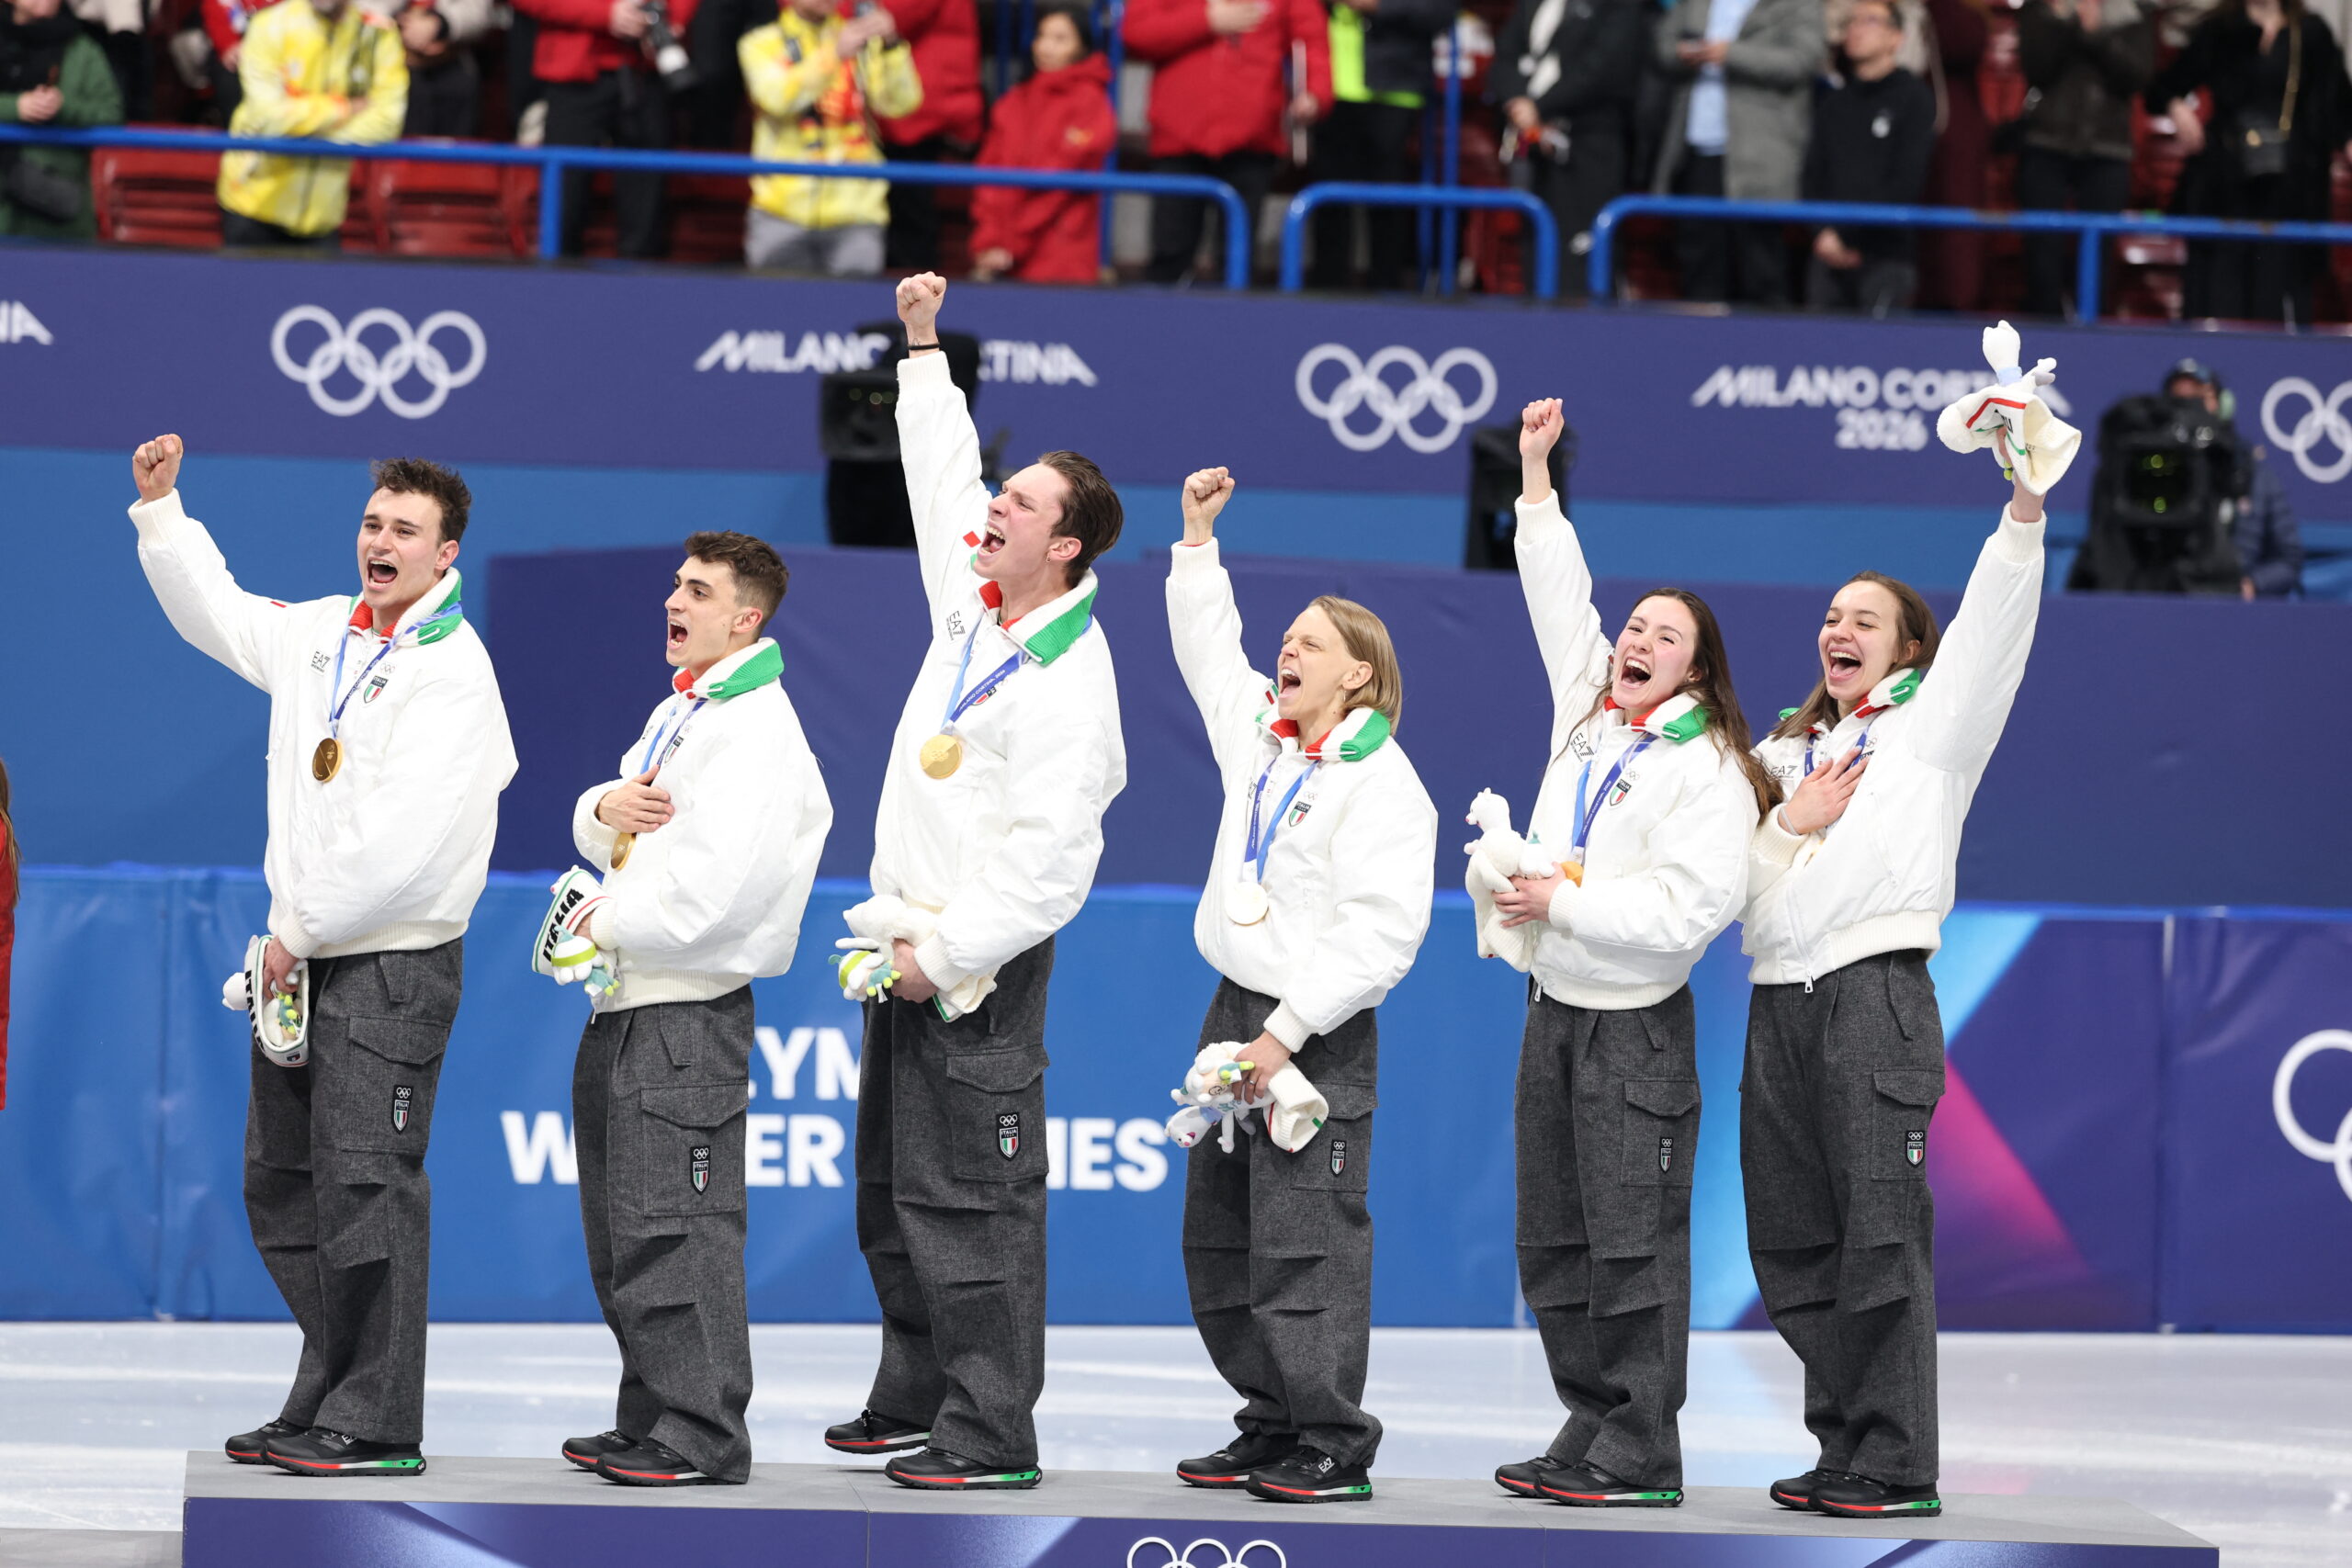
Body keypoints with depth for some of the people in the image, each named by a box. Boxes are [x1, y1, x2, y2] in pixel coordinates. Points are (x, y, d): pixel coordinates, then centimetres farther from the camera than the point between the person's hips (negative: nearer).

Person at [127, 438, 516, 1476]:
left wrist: (303, 931, -15)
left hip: (393, 964, -9)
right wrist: (160, 506, 24)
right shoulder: (322, 635, 13)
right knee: (279, 1183, 11)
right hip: (303, 957, 9)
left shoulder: (453, 671, -13)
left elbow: (404, 839, -21)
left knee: (365, 1182, -11)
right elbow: (211, 610, 33)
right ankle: (326, 1403, 18)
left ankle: (375, 1427, -9)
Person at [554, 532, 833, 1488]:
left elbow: (711, 887, -23)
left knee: (673, 1232, -9)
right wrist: (605, 807, -4)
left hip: (688, 1016, -10)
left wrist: (608, 923, -10)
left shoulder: (759, 731, -14)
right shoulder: (676, 713, 18)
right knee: (619, 1237, 14)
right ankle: (648, 1422, 22)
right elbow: (602, 837, 20)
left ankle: (700, 1438, -5)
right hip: (623, 1009, 10)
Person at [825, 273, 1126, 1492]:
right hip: (911, 945, 9)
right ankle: (914, 1394, 24)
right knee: (890, 1194, 15)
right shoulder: (973, 609, 9)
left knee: (967, 1202, -9)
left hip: (982, 968, -9)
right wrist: (924, 349, 27)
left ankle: (990, 1431, -7)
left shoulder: (1070, 682, -16)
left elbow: (1046, 853, -22)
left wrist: (948, 954, -21)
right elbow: (943, 480, 25)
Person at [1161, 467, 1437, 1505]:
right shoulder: (1261, 738, 12)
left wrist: (1286, 1033, -22)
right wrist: (1199, 540, 23)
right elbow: (1208, 651, 30)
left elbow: (1383, 932, -19)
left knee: (1303, 1245, -10)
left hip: (1319, 1034, -9)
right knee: (1217, 1239, 10)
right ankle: (1272, 1429, 18)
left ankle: (1334, 1449, -5)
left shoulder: (1382, 784, -12)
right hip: (1237, 1011, 9)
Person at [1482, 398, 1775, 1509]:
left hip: (1635, 1026, -8)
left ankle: (1640, 1454, -4)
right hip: (1554, 1010, 8)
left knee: (1632, 1241, -7)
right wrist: (1536, 475, 21)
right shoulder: (1585, 717, 10)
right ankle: (1589, 1429, 16)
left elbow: (1686, 910, -20)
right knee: (1553, 1241, 9)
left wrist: (1564, 904, -18)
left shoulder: (1709, 772, -11)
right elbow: (1559, 598, 20)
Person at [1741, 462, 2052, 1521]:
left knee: (1881, 1234, -10)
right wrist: (1789, 823, -1)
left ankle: (1897, 1465, -10)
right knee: (1794, 1245, 4)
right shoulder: (1781, 752, 24)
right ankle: (1843, 1453, 11)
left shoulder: (1931, 729, 9)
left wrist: (2024, 510, -18)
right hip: (1779, 1004, 6)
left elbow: (1990, 626, -6)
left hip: (1875, 990, -6)